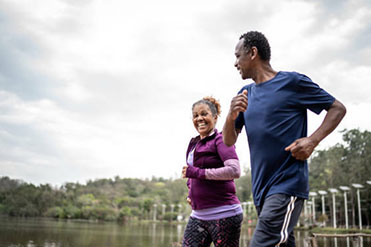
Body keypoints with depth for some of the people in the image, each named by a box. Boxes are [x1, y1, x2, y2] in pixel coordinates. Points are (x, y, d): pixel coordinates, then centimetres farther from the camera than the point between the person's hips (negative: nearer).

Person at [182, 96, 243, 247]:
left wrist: (197, 172, -19)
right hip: (198, 216, 7)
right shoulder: (194, 143, 15)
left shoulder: (220, 140, -7)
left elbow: (234, 171, -23)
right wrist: (190, 194, 12)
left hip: (223, 215, -7)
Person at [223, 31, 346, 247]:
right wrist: (232, 115, -8)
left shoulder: (292, 82, -4)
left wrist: (313, 140, -14)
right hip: (261, 189, 7)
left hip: (287, 186, -7)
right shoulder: (246, 93, 14)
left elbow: (338, 109, 1)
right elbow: (229, 141, 13)